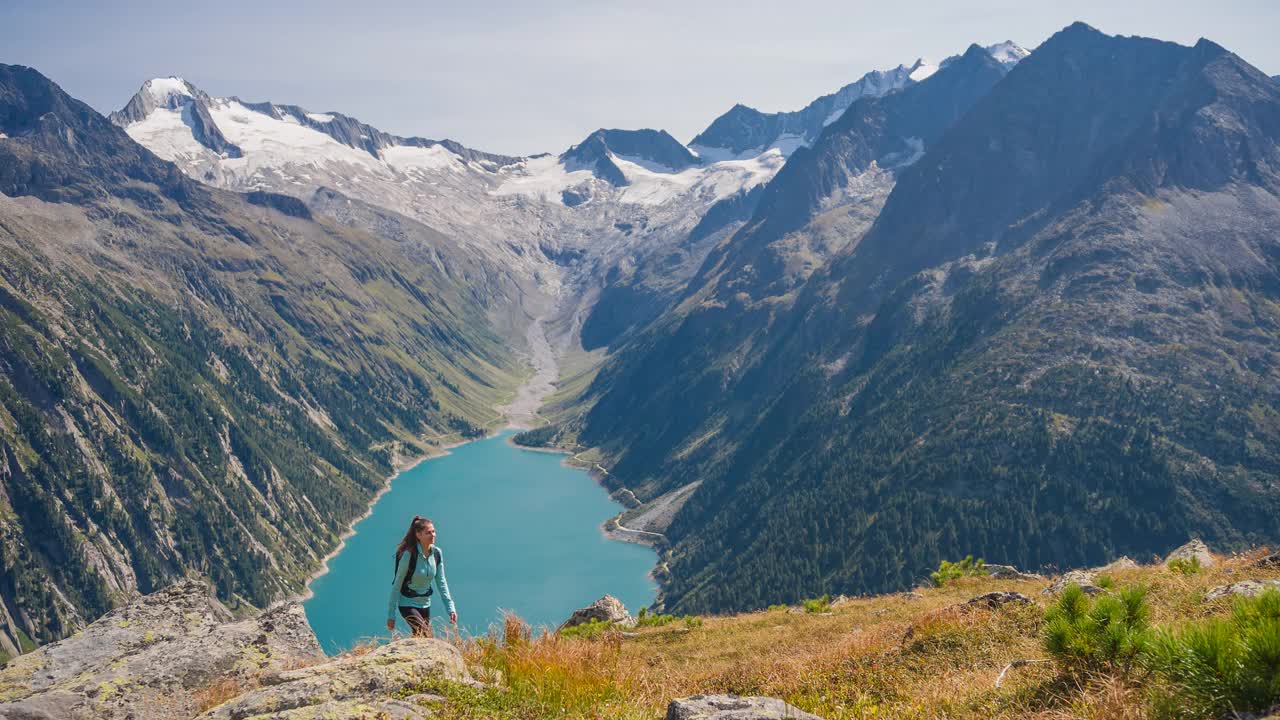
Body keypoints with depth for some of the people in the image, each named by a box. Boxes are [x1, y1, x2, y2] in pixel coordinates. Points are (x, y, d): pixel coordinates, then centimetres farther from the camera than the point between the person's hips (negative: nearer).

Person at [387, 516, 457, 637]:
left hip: (425, 604, 6)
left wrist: (451, 608, -8)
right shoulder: (409, 555, -22)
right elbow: (397, 585, -15)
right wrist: (391, 614, -13)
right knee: (426, 637, -20)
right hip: (408, 603, -6)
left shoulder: (437, 553, -5)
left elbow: (441, 582, 0)